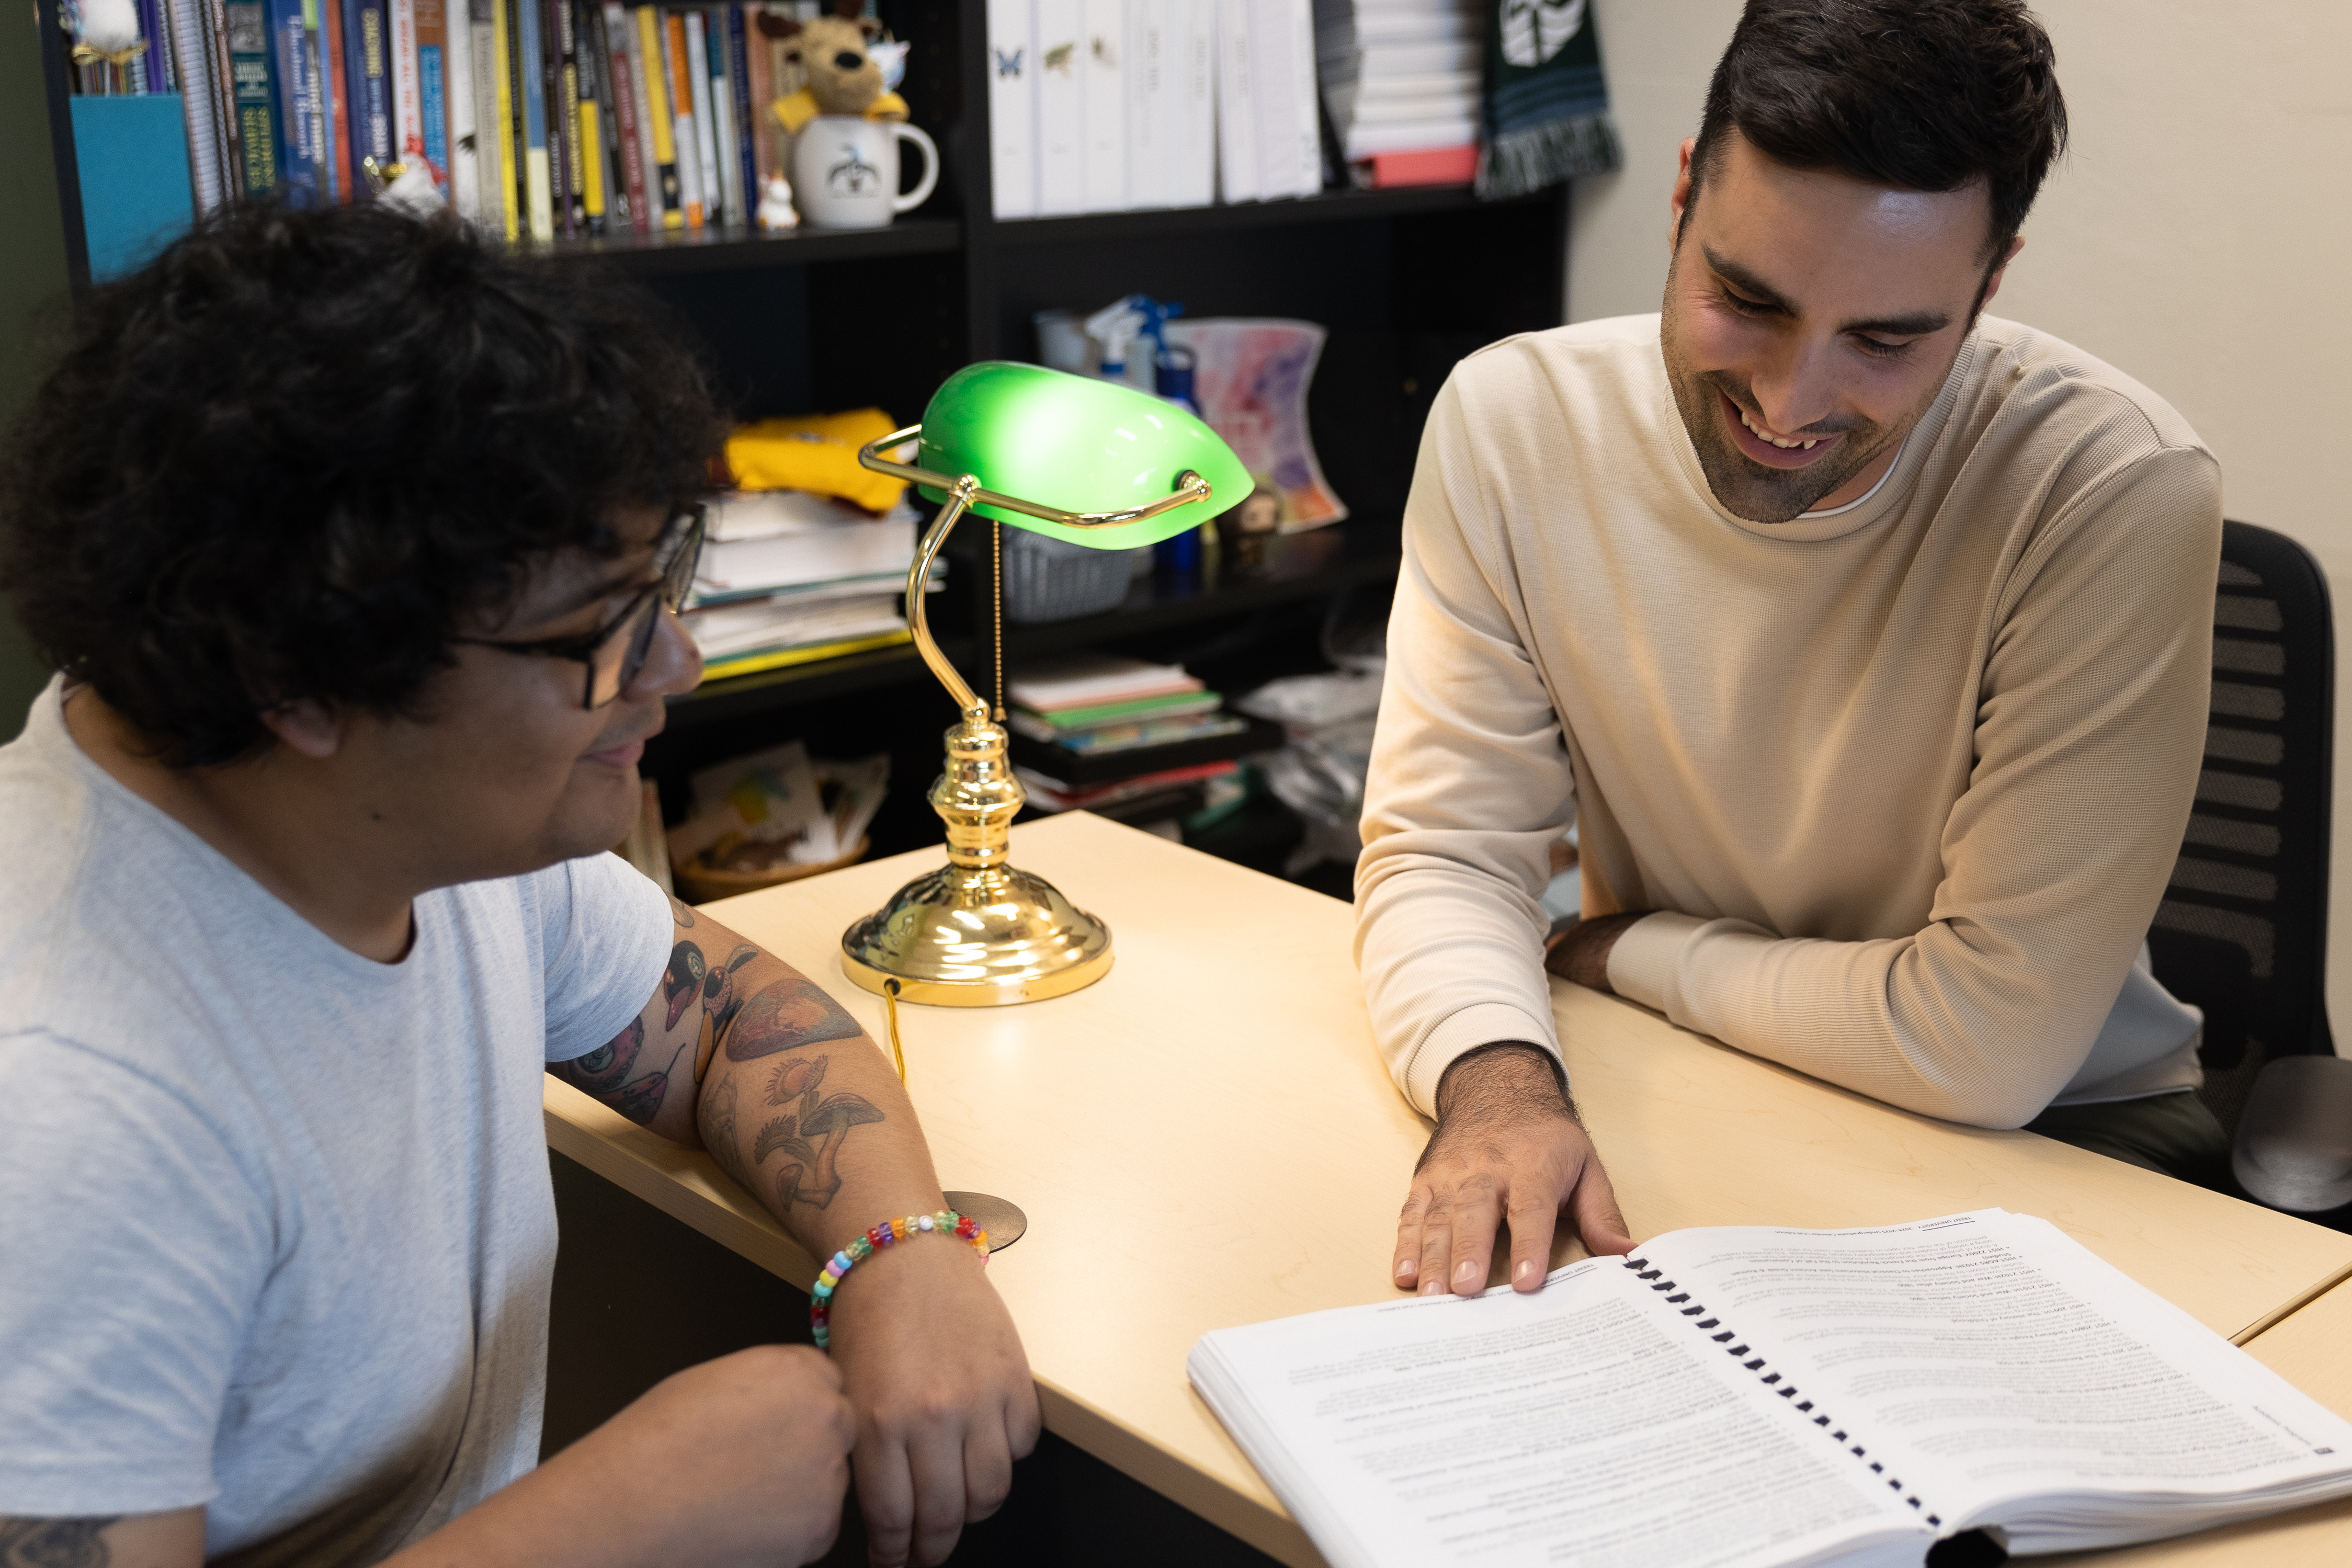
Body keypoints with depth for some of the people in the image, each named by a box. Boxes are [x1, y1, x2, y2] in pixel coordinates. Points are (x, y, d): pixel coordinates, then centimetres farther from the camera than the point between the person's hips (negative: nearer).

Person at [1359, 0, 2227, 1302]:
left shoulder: (2117, 490, -24)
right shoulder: (1510, 422, -13)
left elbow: (1993, 1042, -24)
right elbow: (1442, 847, -11)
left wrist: (1626, 951, -13)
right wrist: (1499, 1081, -31)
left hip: (2043, 1135, -3)